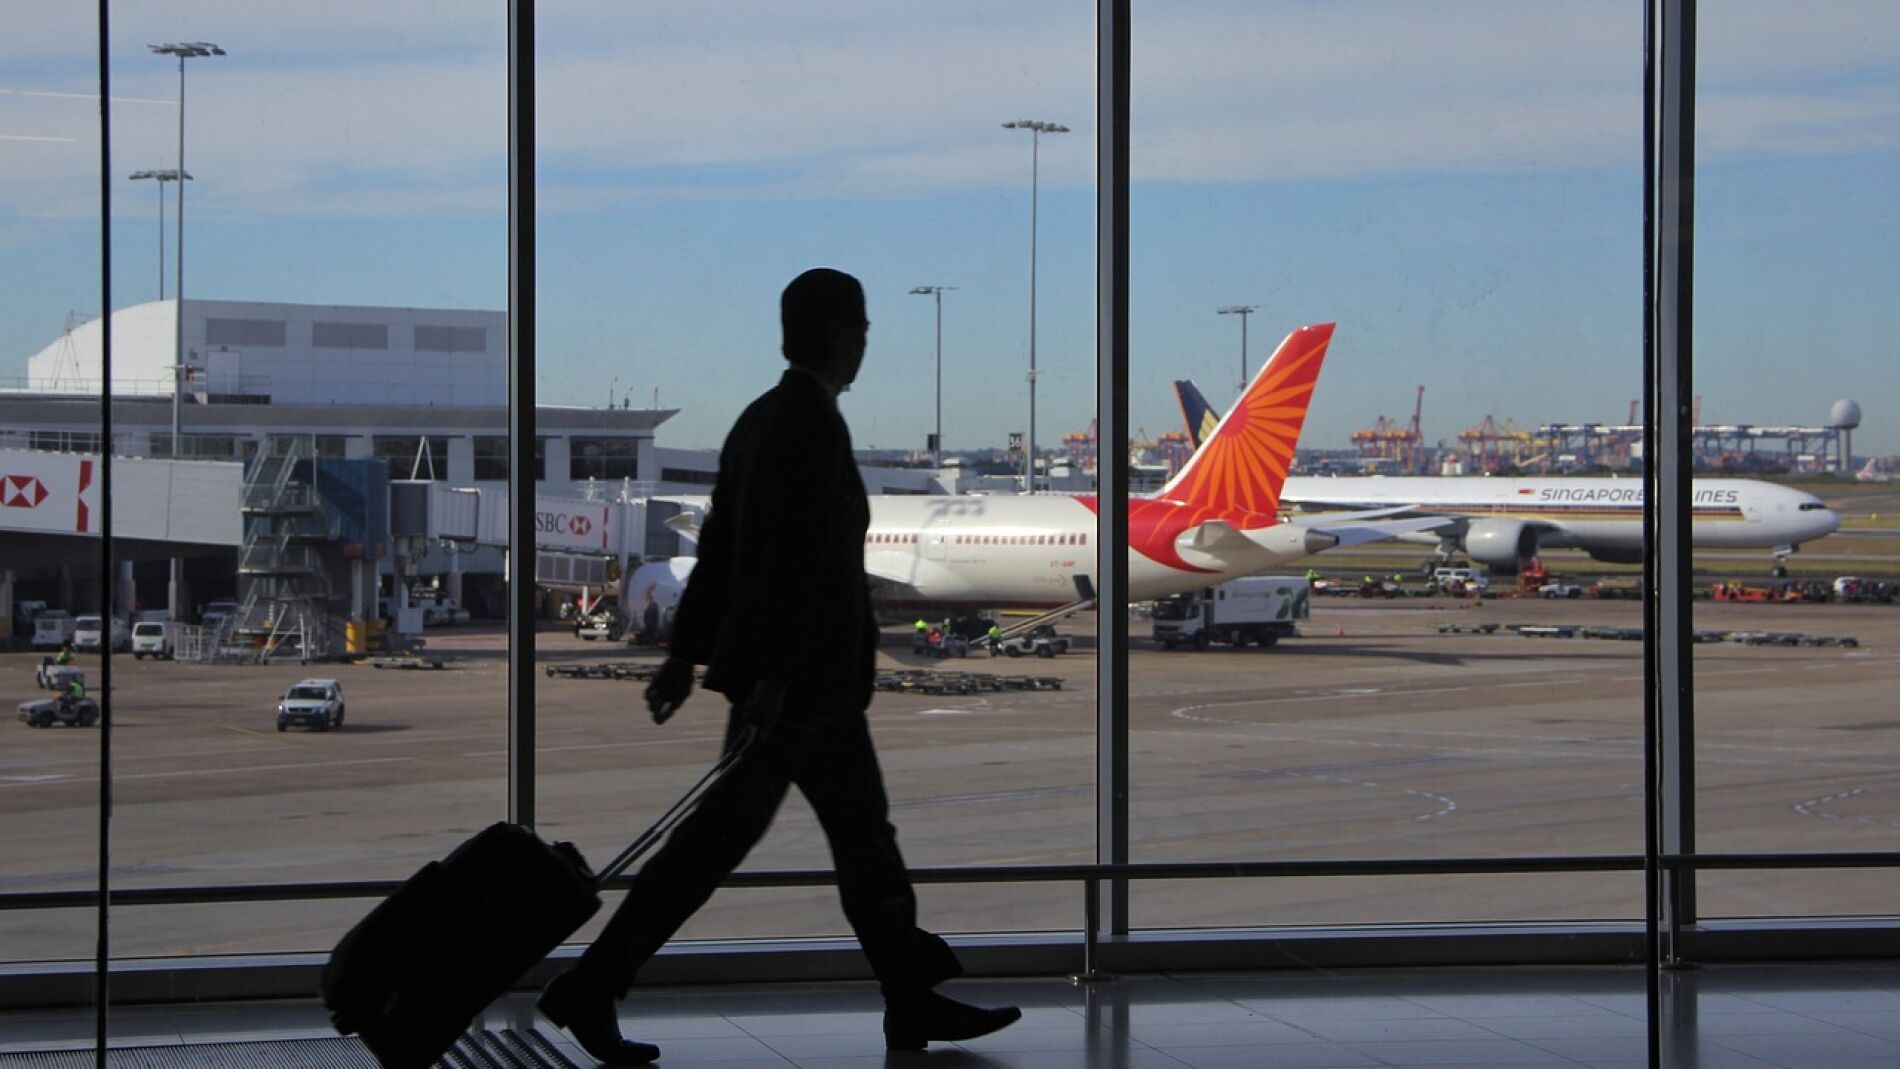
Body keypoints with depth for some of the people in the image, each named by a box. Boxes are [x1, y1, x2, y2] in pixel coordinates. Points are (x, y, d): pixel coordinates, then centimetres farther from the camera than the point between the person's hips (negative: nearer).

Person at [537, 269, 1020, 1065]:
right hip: (801, 676, -10)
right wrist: (772, 679, -26)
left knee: (863, 834, 12)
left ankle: (914, 1000, 17)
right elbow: (797, 562, -23)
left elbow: (719, 547, 14)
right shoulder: (816, 427, -17)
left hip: (786, 671, 10)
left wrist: (687, 655, 16)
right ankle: (591, 990, -3)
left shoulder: (762, 418, 12)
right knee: (718, 834, -6)